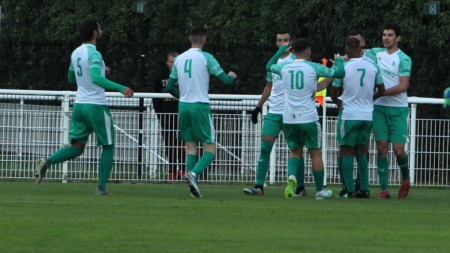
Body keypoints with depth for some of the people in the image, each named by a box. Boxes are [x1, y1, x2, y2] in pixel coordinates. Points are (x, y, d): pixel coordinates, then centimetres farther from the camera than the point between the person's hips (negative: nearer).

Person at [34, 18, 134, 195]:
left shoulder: (75, 53, 11)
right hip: (96, 106, -7)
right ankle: (101, 188, 2)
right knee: (108, 147, 7)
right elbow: (96, 78, -30)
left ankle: (47, 162, -17)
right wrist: (120, 88, -37)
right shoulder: (94, 54, -14)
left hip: (79, 105, 7)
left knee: (77, 147, 8)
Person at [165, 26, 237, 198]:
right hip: (200, 106, -5)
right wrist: (232, 76, 18)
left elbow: (169, 87, 15)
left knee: (191, 147, 11)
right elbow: (225, 80, -6)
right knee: (210, 149, -1)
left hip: (183, 106, 5)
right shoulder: (206, 58, -6)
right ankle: (193, 173, -26)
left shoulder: (179, 59, 9)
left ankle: (193, 187, 1)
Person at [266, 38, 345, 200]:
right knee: (315, 153, 8)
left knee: (295, 151, 16)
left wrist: (281, 49, 40)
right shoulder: (314, 68, -7)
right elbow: (340, 73, -4)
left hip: (288, 118, 3)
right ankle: (320, 191, 14)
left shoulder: (284, 68, 5)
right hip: (308, 118, -3)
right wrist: (339, 61, 17)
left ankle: (292, 176, -14)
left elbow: (269, 66, 28)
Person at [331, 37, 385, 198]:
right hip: (368, 115, 4)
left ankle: (350, 190, -4)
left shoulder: (343, 67, -8)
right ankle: (364, 189, 9)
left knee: (347, 152, 3)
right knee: (360, 152, 14)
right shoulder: (372, 66, 3)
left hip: (350, 115, -4)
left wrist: (338, 102, 24)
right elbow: (382, 91, 12)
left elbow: (333, 94, 1)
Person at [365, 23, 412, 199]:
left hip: (398, 108, -4)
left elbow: (403, 86, -14)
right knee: (381, 148, -4)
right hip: (379, 107, 4)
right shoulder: (376, 53, 10)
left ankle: (405, 178, 23)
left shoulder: (403, 59, -7)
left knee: (398, 150, -7)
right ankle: (384, 190, -2)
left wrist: (379, 93, -16)